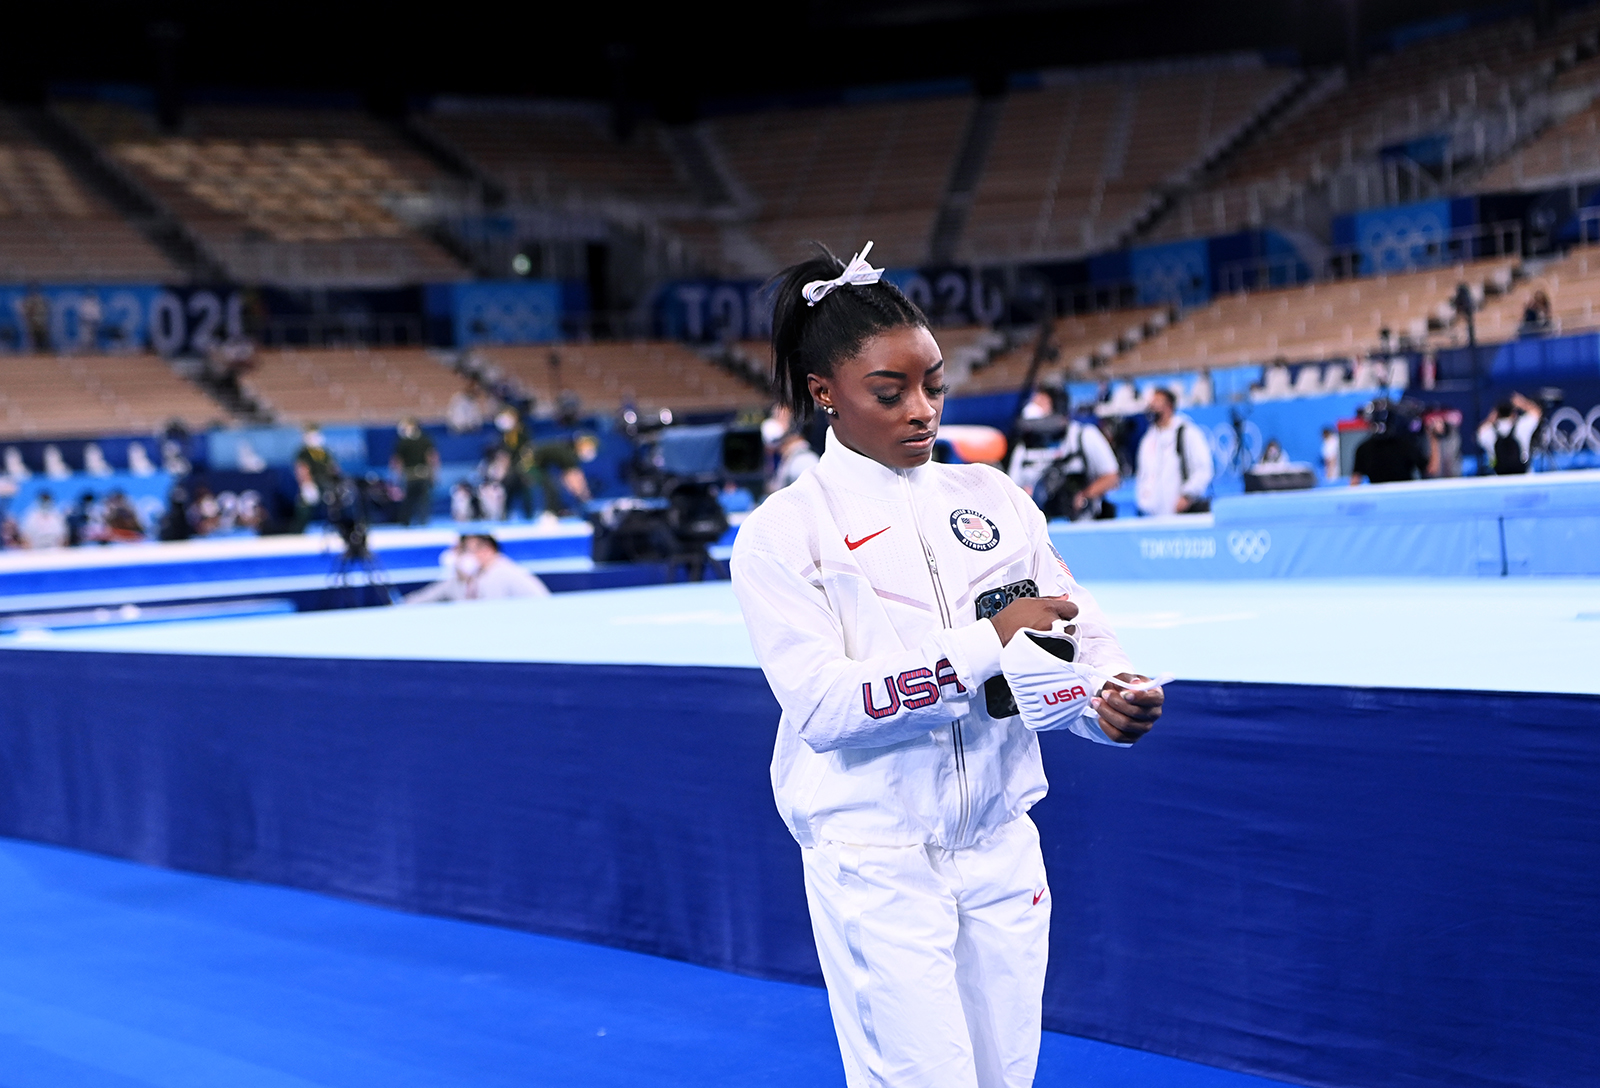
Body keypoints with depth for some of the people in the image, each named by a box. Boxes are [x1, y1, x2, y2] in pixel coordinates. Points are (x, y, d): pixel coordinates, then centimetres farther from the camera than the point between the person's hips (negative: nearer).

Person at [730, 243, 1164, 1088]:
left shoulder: (990, 498, 7)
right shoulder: (783, 532, -6)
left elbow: (1076, 634, 5)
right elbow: (821, 703, -17)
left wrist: (1106, 702, -18)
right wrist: (988, 645, -23)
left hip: (1002, 851, 4)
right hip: (877, 866, -4)